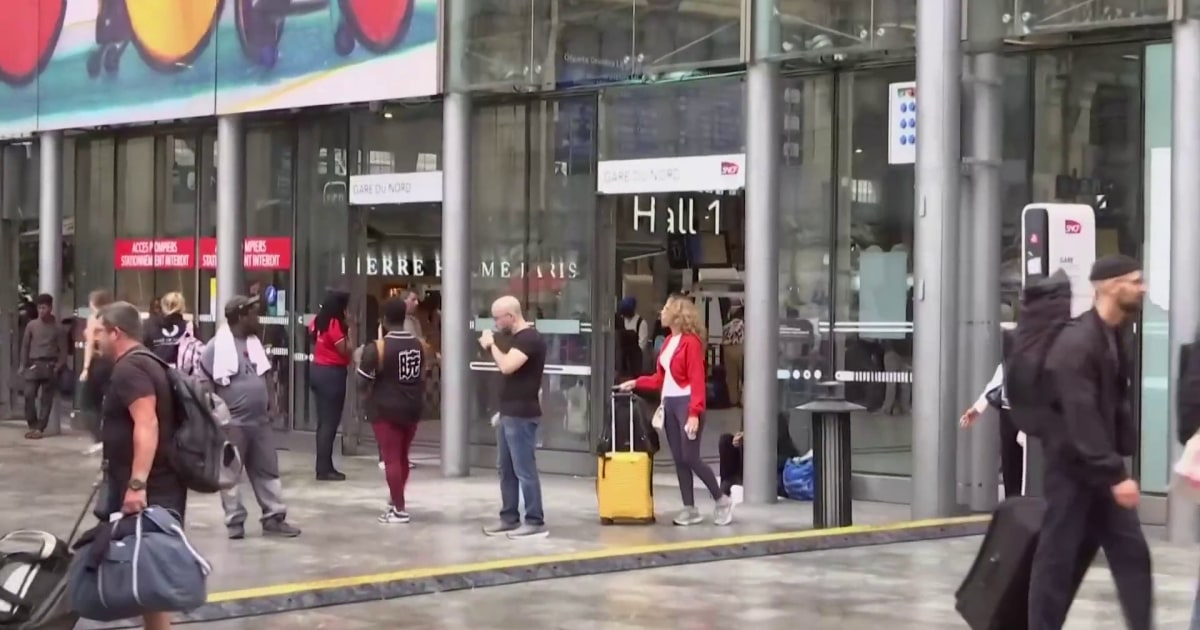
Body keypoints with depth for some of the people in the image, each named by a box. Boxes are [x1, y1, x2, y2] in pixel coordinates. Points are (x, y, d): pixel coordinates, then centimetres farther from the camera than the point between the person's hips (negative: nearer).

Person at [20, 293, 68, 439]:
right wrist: (23, 365, 3)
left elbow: (63, 349, 2)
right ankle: (32, 425, 3)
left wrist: (58, 367, -8)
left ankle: (40, 428, 3)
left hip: (50, 366, -1)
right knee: (29, 395, -10)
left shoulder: (57, 328, 2)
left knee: (46, 398, -1)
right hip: (33, 365, 1)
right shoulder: (31, 325, 6)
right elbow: (25, 346, 10)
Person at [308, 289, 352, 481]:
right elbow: (346, 350, -18)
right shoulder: (335, 324, -18)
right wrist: (349, 330, -11)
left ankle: (324, 466, 18)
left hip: (317, 370, 9)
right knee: (330, 422, -5)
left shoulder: (318, 320, 7)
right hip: (332, 373, -9)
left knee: (323, 421, 14)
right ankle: (324, 469, -4)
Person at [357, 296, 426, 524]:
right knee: (402, 457, 18)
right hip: (412, 409, 6)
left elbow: (363, 383, -10)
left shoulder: (376, 348, -15)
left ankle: (399, 510, 1)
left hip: (385, 410, -6)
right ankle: (396, 502, 29)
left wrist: (365, 400, 8)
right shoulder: (419, 345, 3)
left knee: (391, 458, 0)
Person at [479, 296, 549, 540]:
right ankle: (509, 519, 19)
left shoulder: (530, 338, -16)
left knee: (524, 470, -8)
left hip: (522, 416, -10)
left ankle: (535, 523, -4)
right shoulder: (514, 337, 15)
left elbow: (507, 366, -27)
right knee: (506, 469, 13)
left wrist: (492, 345, -14)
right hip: (508, 413, 10)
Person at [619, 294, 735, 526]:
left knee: (690, 458, -8)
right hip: (669, 404, 8)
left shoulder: (691, 342, -11)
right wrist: (636, 383, 7)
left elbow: (697, 381, -16)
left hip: (686, 404, -8)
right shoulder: (668, 341, 14)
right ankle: (690, 509, 12)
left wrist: (694, 414, -22)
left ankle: (722, 500, 7)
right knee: (679, 459, 7)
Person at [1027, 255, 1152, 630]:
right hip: (1073, 467, -9)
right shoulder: (1076, 344, -19)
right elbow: (1081, 418, -25)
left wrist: (1125, 451, 3)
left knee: (1131, 553, 6)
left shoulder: (1113, 337, 11)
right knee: (1058, 557, 0)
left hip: (1101, 467, 9)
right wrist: (1116, 474, -27)